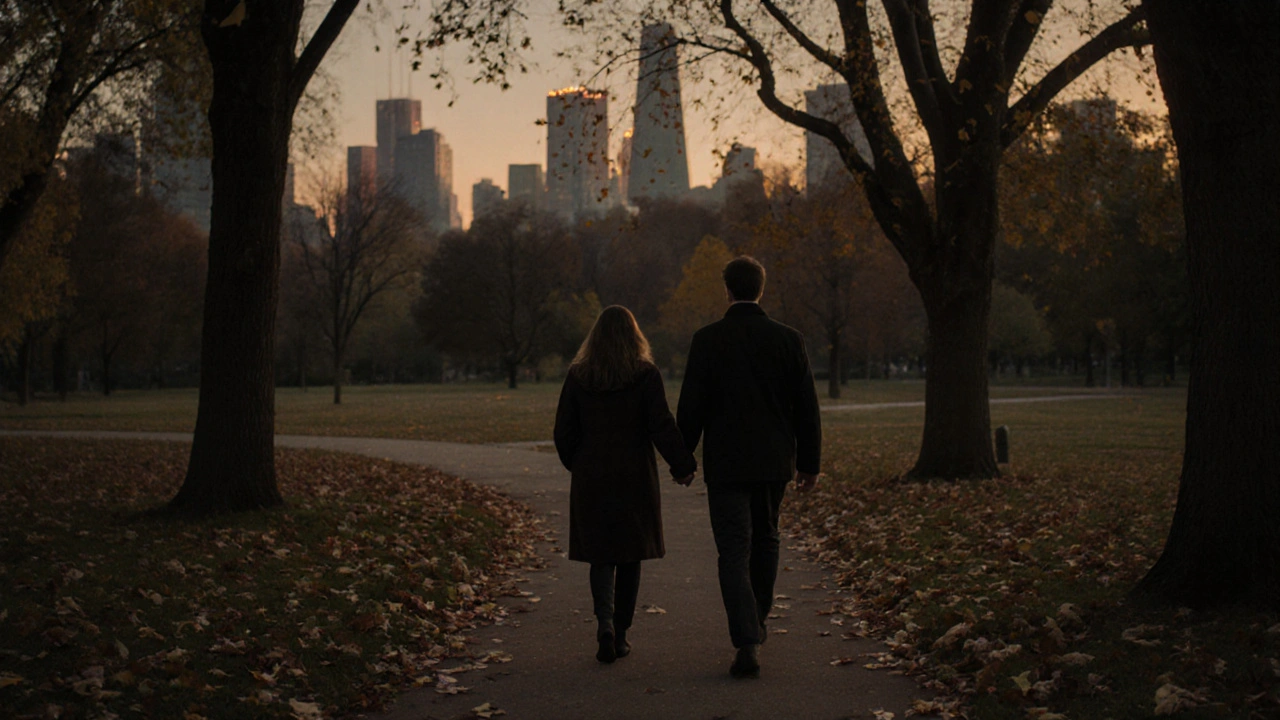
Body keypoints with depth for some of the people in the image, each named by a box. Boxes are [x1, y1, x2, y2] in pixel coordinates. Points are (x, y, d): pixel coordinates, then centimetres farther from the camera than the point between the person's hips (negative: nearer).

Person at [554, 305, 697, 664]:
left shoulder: (578, 375, 0)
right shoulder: (646, 374, -7)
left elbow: (565, 431, 2)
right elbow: (662, 426, -11)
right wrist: (684, 465, 0)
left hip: (591, 479, 1)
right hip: (634, 476, -1)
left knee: (601, 556, 8)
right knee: (630, 555, 12)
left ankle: (605, 625, -13)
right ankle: (621, 633, 16)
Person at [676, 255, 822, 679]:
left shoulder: (708, 340, -8)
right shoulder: (788, 339, -1)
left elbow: (691, 405, -6)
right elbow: (806, 406, 2)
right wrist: (809, 462, 10)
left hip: (725, 462, -3)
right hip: (774, 459, 3)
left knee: (734, 551, -2)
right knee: (765, 541, 20)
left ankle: (748, 643, -14)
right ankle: (756, 624, 34)